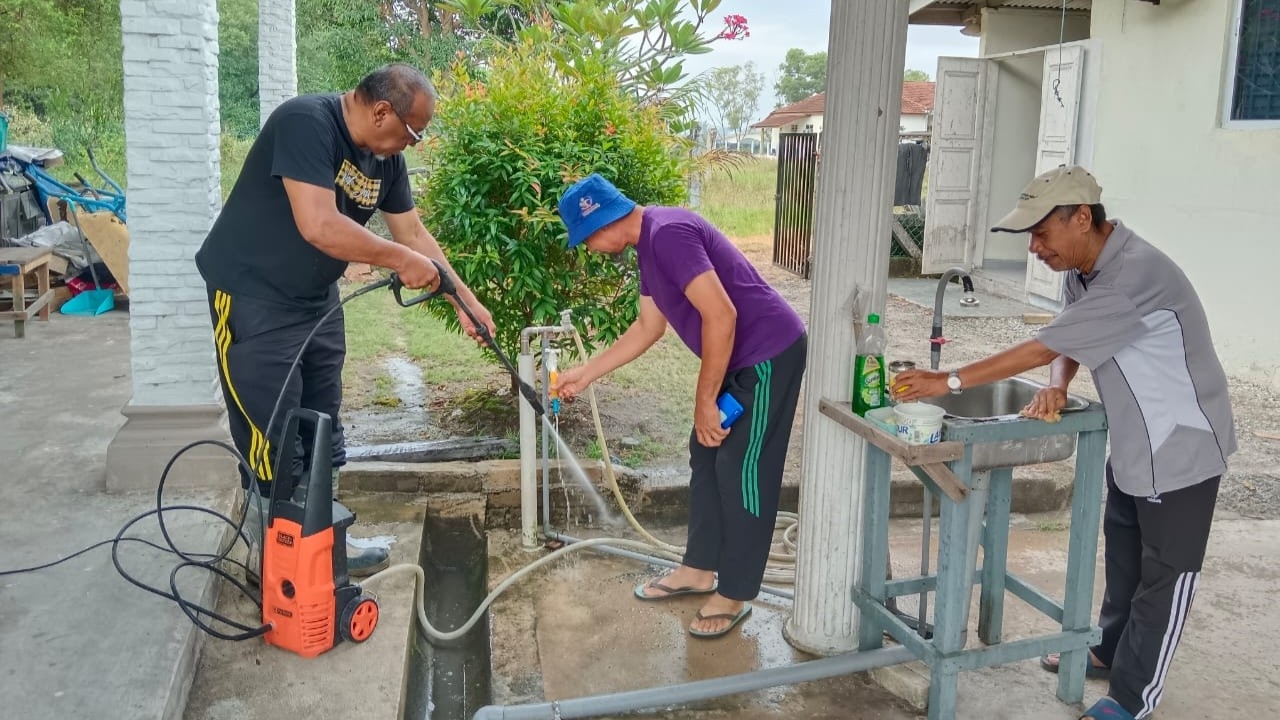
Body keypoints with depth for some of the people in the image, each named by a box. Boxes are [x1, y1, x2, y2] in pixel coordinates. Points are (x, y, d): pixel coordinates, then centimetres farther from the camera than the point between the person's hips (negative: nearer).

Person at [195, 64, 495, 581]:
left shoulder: (385, 158, 1)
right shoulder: (306, 122, -24)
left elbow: (414, 234, 7)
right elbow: (319, 225, -34)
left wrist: (465, 300, 4)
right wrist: (400, 260, -25)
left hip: (316, 298, 8)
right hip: (253, 296, -8)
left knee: (321, 430, 14)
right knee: (272, 436, -4)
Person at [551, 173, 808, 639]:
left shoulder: (668, 233, -22)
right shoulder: (649, 243, 10)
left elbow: (721, 315, -28)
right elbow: (649, 327, 20)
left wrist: (704, 400, -20)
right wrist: (586, 374, 19)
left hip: (768, 353, -10)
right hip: (739, 356, 10)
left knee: (741, 472, -2)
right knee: (706, 458, 16)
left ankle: (734, 595, 12)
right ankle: (699, 569, 30)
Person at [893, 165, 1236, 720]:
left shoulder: (1134, 276, -32)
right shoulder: (1083, 268, -2)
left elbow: (1043, 349, -32)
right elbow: (1065, 344, 5)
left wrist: (949, 381, -28)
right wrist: (1056, 388, -19)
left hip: (1181, 445, -9)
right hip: (1134, 441, 9)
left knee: (1165, 574, 4)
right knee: (1123, 557, 22)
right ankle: (1110, 650, 40)